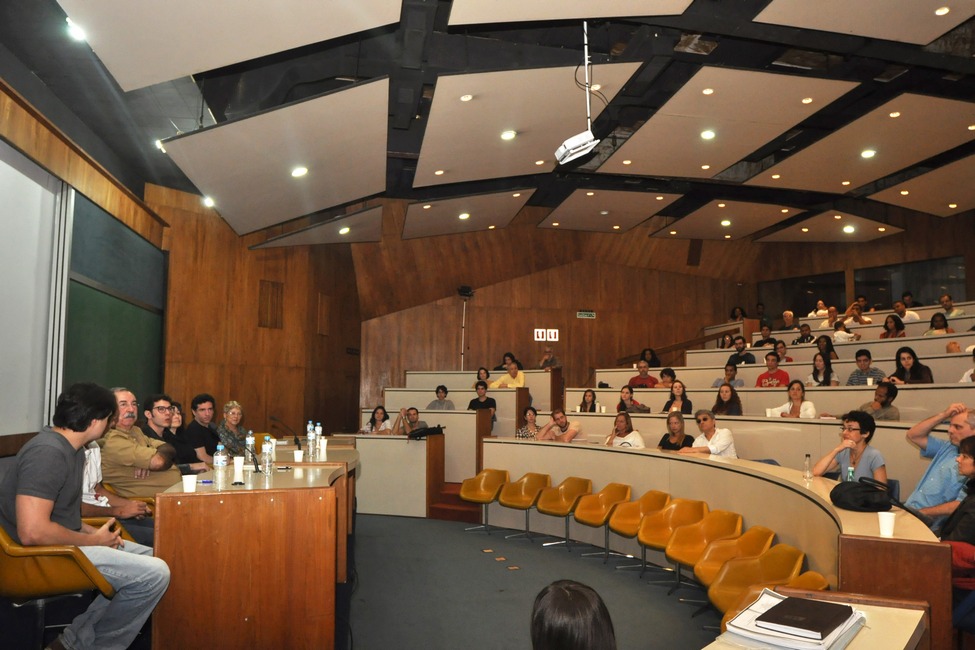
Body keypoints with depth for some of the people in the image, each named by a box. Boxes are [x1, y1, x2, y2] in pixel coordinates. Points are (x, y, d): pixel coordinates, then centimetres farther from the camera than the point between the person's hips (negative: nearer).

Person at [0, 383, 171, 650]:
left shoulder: (72, 448, 9)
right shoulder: (48, 452, -22)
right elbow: (33, 531, -30)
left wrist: (90, 531, 2)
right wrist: (93, 540, -16)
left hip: (64, 542, 10)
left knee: (150, 558, 11)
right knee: (154, 574, -18)